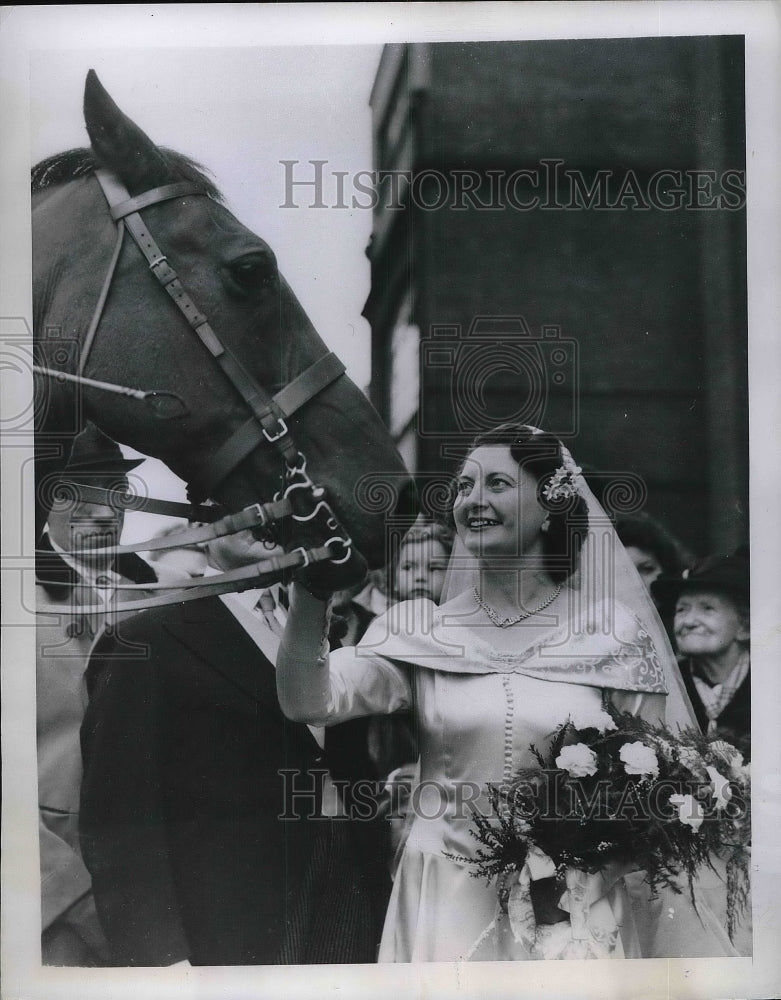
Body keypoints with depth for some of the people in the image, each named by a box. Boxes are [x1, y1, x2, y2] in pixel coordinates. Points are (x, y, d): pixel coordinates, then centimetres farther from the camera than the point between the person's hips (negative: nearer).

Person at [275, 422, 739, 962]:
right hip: (449, 910, 1)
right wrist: (311, 589, -24)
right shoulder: (422, 630, 3)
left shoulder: (613, 631, 0)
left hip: (578, 911, 0)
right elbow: (309, 702, -10)